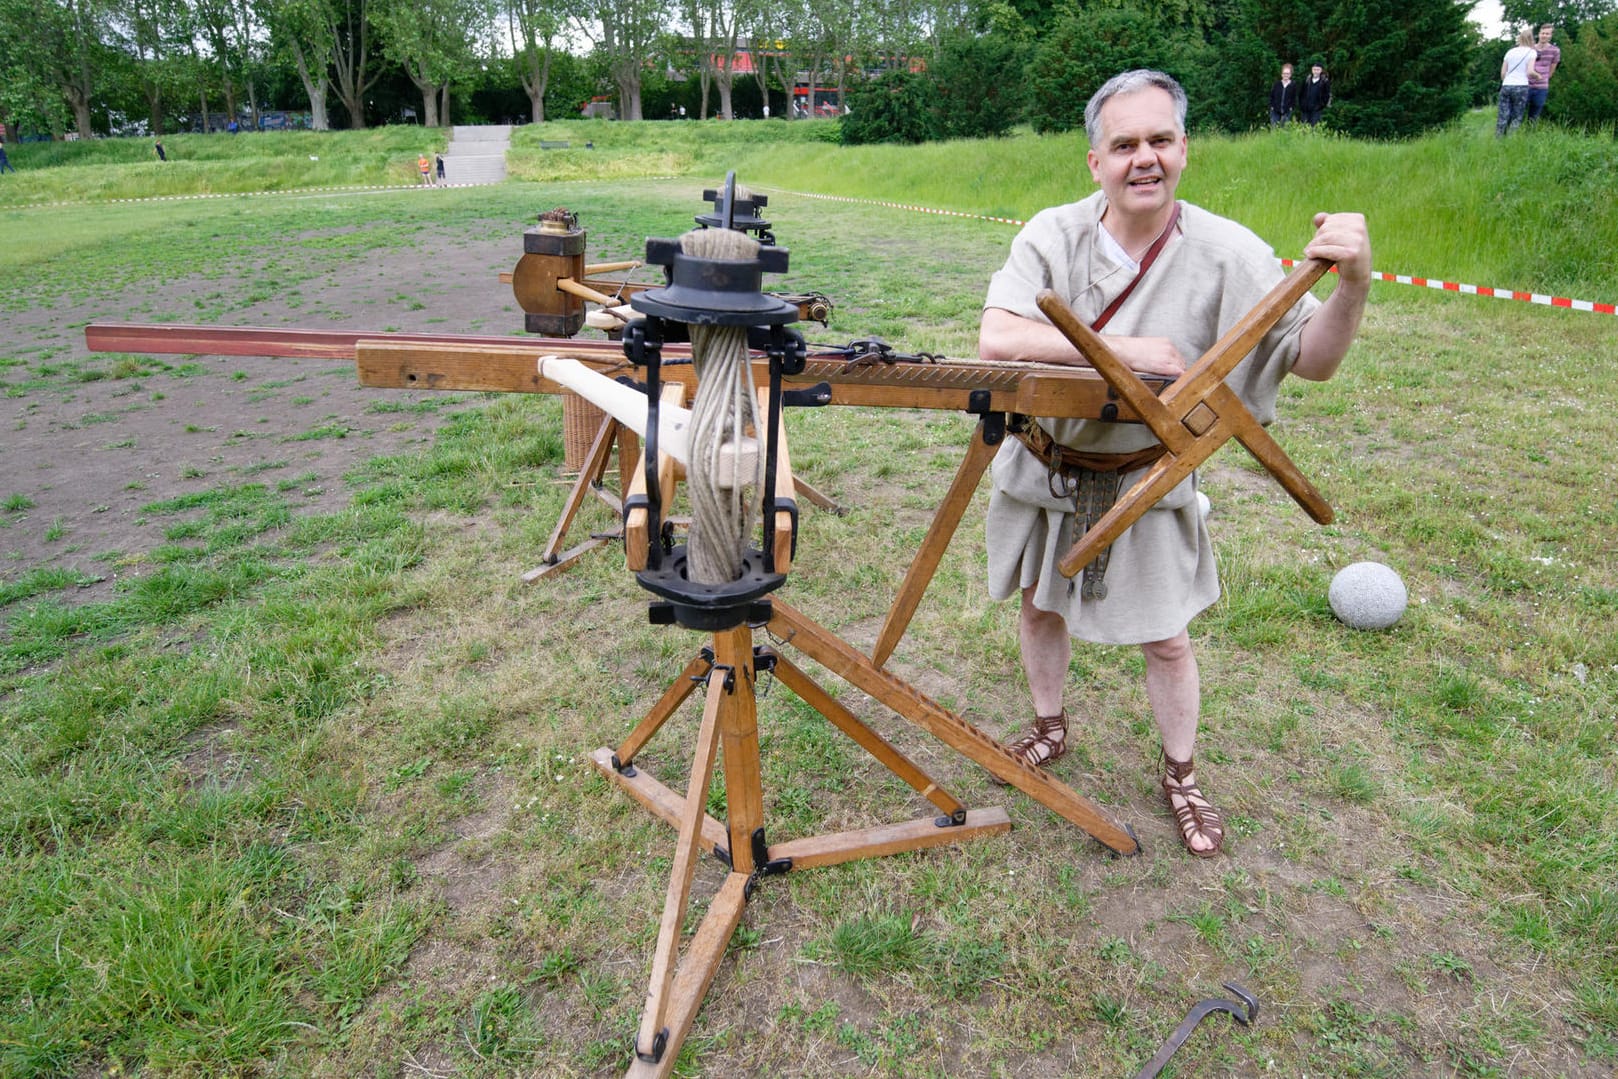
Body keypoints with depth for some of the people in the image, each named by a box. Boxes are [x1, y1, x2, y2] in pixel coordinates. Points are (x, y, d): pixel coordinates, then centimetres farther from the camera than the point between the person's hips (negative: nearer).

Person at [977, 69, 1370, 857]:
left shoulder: (1228, 254, -15)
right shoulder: (1053, 235, -15)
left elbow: (1312, 360, -14)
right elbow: (996, 339, -30)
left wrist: (1353, 284, -34)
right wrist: (1127, 349, -34)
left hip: (1144, 485, -1)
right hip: (1044, 470, 2)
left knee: (1165, 640, 8)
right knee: (1039, 604, 19)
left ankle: (1180, 777, 34)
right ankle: (1050, 729, 47)